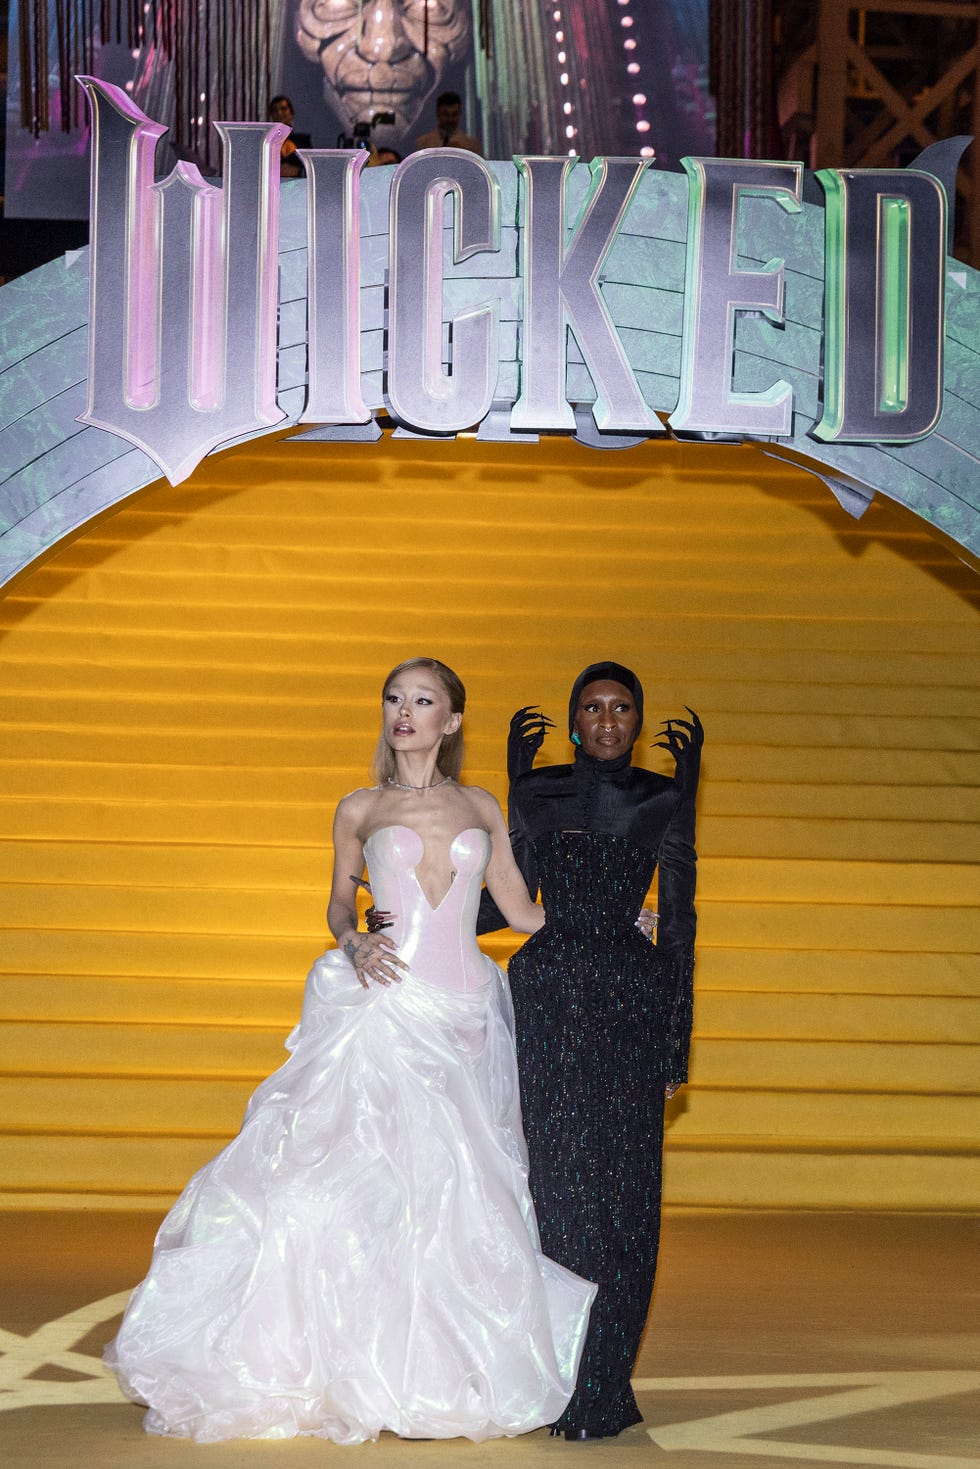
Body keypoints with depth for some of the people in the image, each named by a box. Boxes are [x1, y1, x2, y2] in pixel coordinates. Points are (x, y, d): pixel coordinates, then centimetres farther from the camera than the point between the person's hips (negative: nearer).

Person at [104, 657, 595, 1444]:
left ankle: (447, 1373, 8)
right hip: (386, 1010, -2)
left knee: (457, 1196, 0)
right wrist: (355, 944, -6)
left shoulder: (481, 809, 12)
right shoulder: (361, 809, 9)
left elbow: (523, 910, 19)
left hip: (464, 1021, 2)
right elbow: (339, 902, 15)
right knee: (365, 1182, -10)